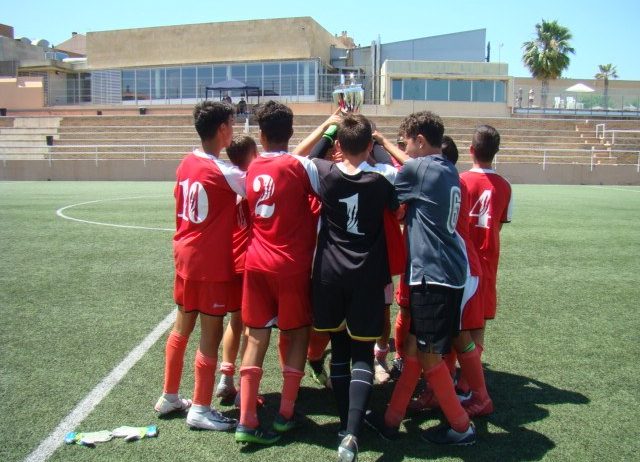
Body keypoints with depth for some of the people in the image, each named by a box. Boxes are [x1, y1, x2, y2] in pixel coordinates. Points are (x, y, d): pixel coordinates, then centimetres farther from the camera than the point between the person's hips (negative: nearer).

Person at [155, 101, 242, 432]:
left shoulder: (186, 164, 5)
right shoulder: (224, 173, -18)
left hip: (185, 256, 8)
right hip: (212, 263, -8)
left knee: (182, 327, 18)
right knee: (211, 334, 3)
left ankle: (169, 397, 31)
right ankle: (200, 410, 13)